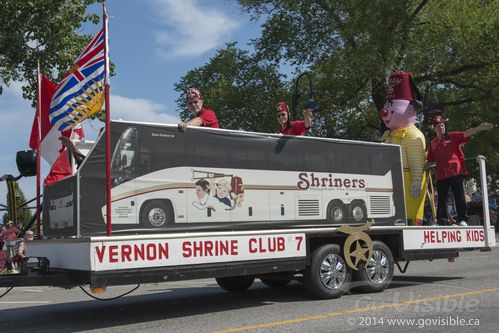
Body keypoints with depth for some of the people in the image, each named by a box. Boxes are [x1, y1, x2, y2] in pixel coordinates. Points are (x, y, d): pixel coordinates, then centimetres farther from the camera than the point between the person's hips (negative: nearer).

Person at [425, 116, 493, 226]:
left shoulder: (452, 136, 8)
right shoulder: (433, 143, 17)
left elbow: (466, 134, -9)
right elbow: (431, 161, 22)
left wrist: (479, 128, -24)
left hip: (456, 172, -4)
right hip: (441, 174, 4)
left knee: (459, 196, -6)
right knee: (441, 199, 4)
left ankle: (462, 220, -3)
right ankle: (442, 222, 8)